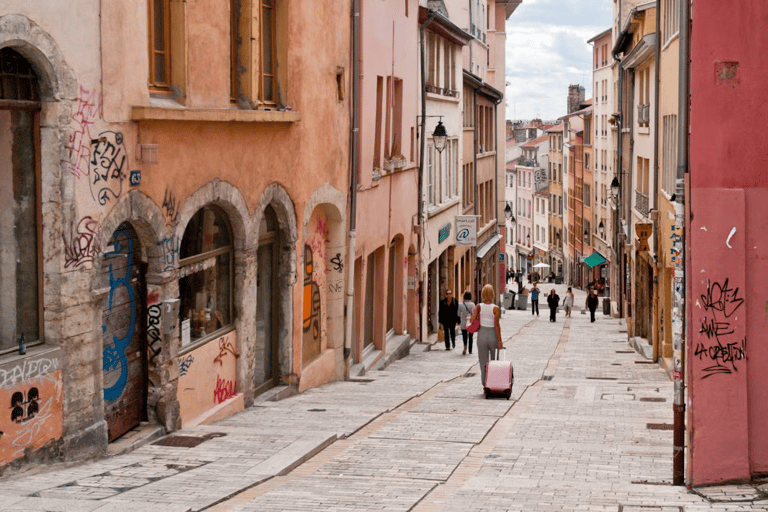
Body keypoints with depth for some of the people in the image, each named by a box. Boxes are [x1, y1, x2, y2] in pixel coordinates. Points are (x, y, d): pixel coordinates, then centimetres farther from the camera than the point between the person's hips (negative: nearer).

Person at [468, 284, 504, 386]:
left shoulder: (478, 307, -6)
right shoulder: (496, 308, -12)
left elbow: (471, 320, -16)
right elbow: (496, 325, -15)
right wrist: (499, 341, -12)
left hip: (482, 335, 2)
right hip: (493, 336, -2)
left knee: (483, 362, 9)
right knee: (495, 362, 16)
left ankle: (485, 384, 9)